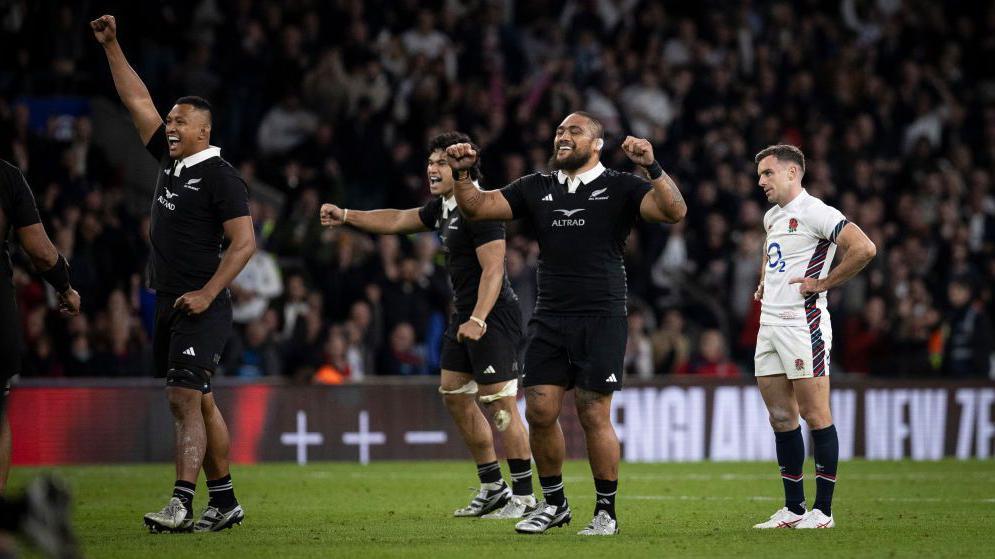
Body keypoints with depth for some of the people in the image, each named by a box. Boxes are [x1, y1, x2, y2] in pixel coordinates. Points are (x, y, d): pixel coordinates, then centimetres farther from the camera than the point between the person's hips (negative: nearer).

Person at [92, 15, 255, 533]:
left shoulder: (220, 178, -10)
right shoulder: (171, 161, 12)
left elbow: (244, 243, -14)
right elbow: (138, 101, 19)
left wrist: (207, 294, -19)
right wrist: (111, 47, 16)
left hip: (201, 308, -8)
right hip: (168, 304, 8)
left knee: (185, 398, -16)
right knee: (198, 402, 10)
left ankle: (181, 503, -23)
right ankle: (224, 502, 16)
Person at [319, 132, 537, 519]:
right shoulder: (443, 207, 13)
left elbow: (493, 268, -24)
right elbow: (397, 220, 26)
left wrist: (478, 320, -31)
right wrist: (346, 216, 24)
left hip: (494, 315, -11)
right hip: (465, 314, 11)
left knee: (499, 403, -10)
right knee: (454, 395, 13)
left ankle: (524, 497, -7)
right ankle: (493, 489, 19)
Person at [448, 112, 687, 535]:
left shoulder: (619, 188, 1)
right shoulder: (536, 188, 14)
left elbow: (674, 211, -13)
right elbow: (477, 207, 12)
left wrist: (651, 168, -25)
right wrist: (462, 174, -6)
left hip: (601, 320, -4)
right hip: (549, 320, 4)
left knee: (593, 416, -5)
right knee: (540, 411, 0)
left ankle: (606, 512, 6)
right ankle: (554, 502, 17)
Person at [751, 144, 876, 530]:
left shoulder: (814, 212, -11)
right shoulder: (772, 217, 17)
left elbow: (864, 249, -21)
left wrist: (823, 283, -15)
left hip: (802, 321, -9)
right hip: (769, 323, 9)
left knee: (814, 414, -6)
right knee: (781, 416, 8)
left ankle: (822, 510, -4)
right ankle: (793, 508, 13)